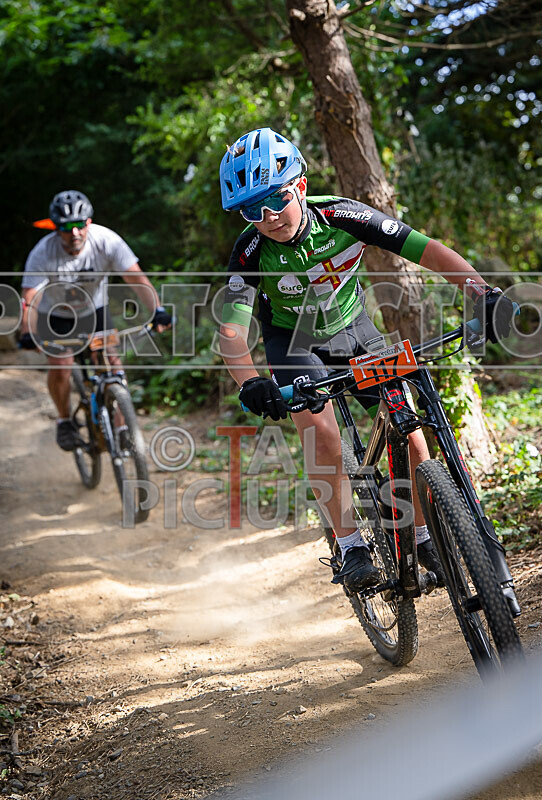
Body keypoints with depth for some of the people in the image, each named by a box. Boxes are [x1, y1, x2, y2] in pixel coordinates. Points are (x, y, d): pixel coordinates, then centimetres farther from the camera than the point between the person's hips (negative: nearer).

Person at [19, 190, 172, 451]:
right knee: (60, 367, -16)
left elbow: (136, 277, -32)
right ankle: (64, 420, 11)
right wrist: (27, 334, -54)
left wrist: (157, 310, -47)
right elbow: (30, 299, -36)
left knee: (112, 363, -14)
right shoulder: (42, 254, -30)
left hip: (94, 309, 1)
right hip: (55, 314, -1)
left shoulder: (106, 241, -27)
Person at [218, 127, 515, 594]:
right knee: (322, 435, -26)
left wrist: (484, 293, -41)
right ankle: (351, 547, -13)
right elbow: (231, 330, -36)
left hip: (353, 327, 1)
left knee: (408, 431, -11)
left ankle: (426, 538, 9)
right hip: (295, 340, -1)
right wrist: (251, 382, -57)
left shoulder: (342, 217, -27)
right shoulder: (252, 252, -28)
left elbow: (430, 251, -28)